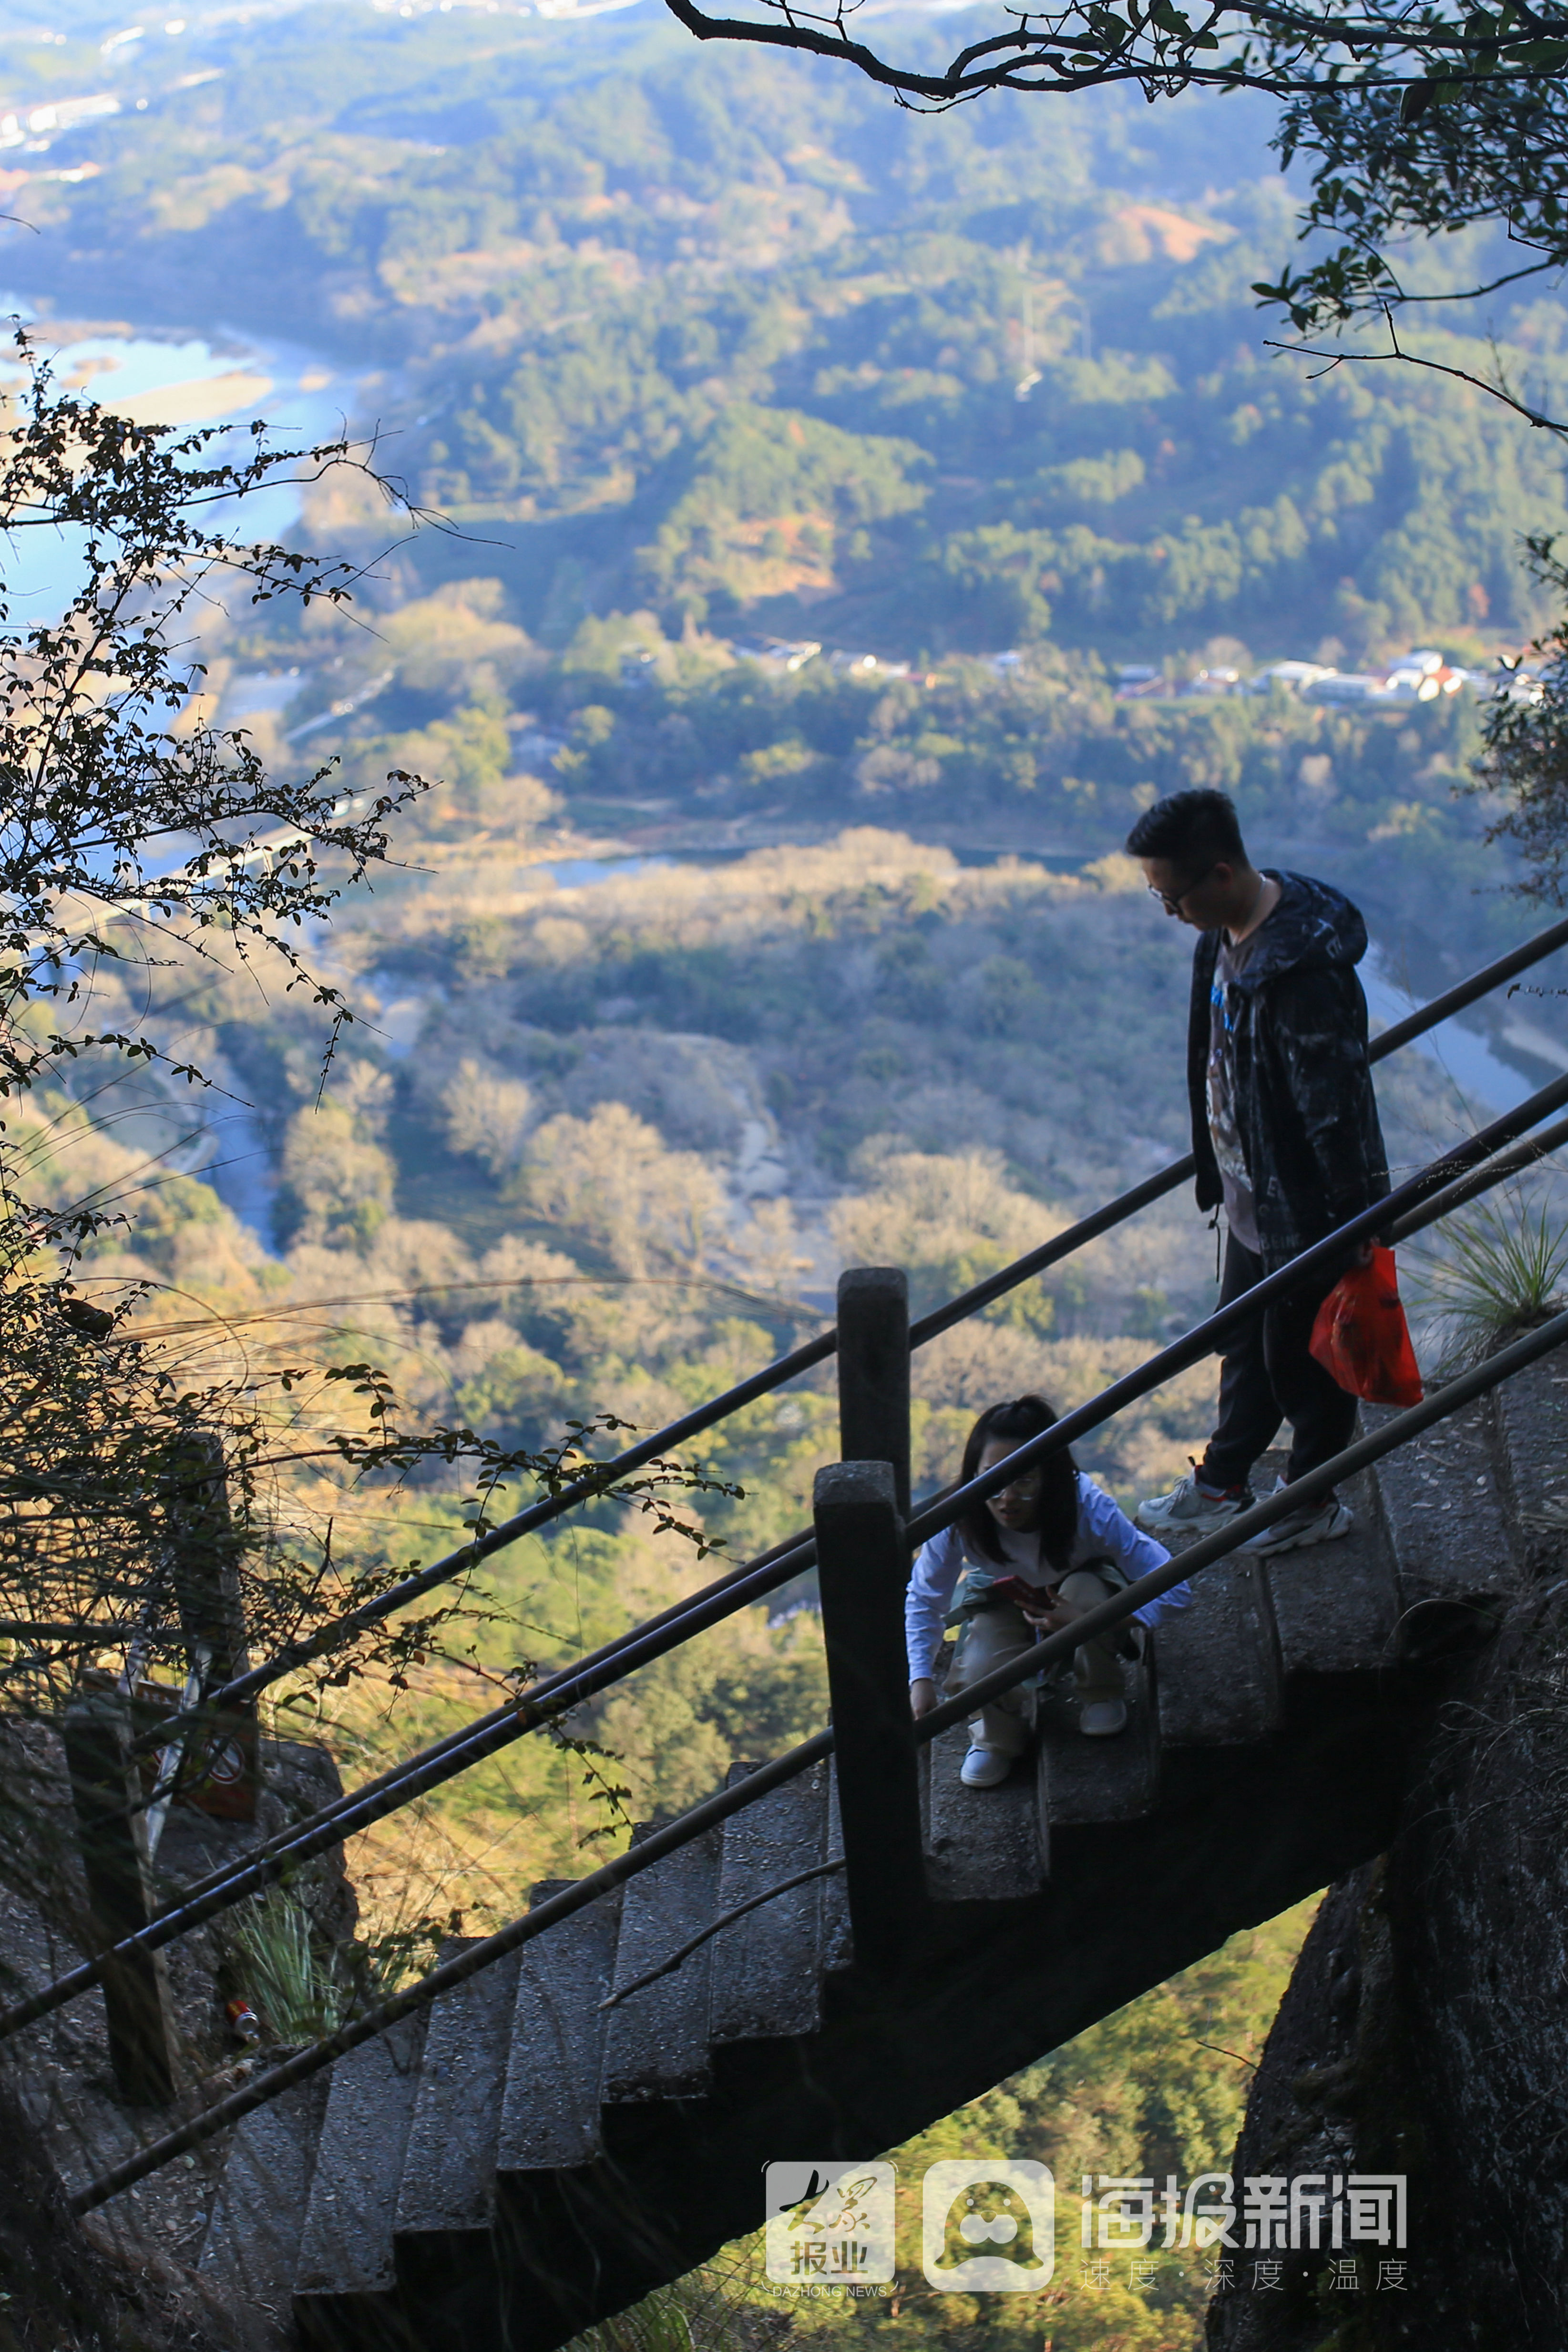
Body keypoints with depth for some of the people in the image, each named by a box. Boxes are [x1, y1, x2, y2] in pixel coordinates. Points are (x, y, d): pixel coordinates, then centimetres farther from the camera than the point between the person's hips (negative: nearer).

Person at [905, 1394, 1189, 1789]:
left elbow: (1171, 1590, -36)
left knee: (1086, 1591, -36)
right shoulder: (960, 1518, -33)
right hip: (1003, 1604, 0)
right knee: (976, 1683, -29)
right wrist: (920, 1678, -31)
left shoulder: (1088, 1509, -38)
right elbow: (923, 1598, -17)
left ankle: (1101, 1696, -4)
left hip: (1079, 1593, 0)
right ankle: (999, 1732, 10)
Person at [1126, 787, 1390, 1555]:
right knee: (1244, 1348, 25)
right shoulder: (1226, 934, -1)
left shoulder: (1303, 971, -32)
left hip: (1304, 1211, -9)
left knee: (1301, 1359, 12)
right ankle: (1220, 1486, 43)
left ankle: (1313, 1501, 33)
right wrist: (1215, 1169, 22)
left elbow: (1337, 1104, -26)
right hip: (1250, 1196, 9)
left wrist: (1354, 1222, -20)